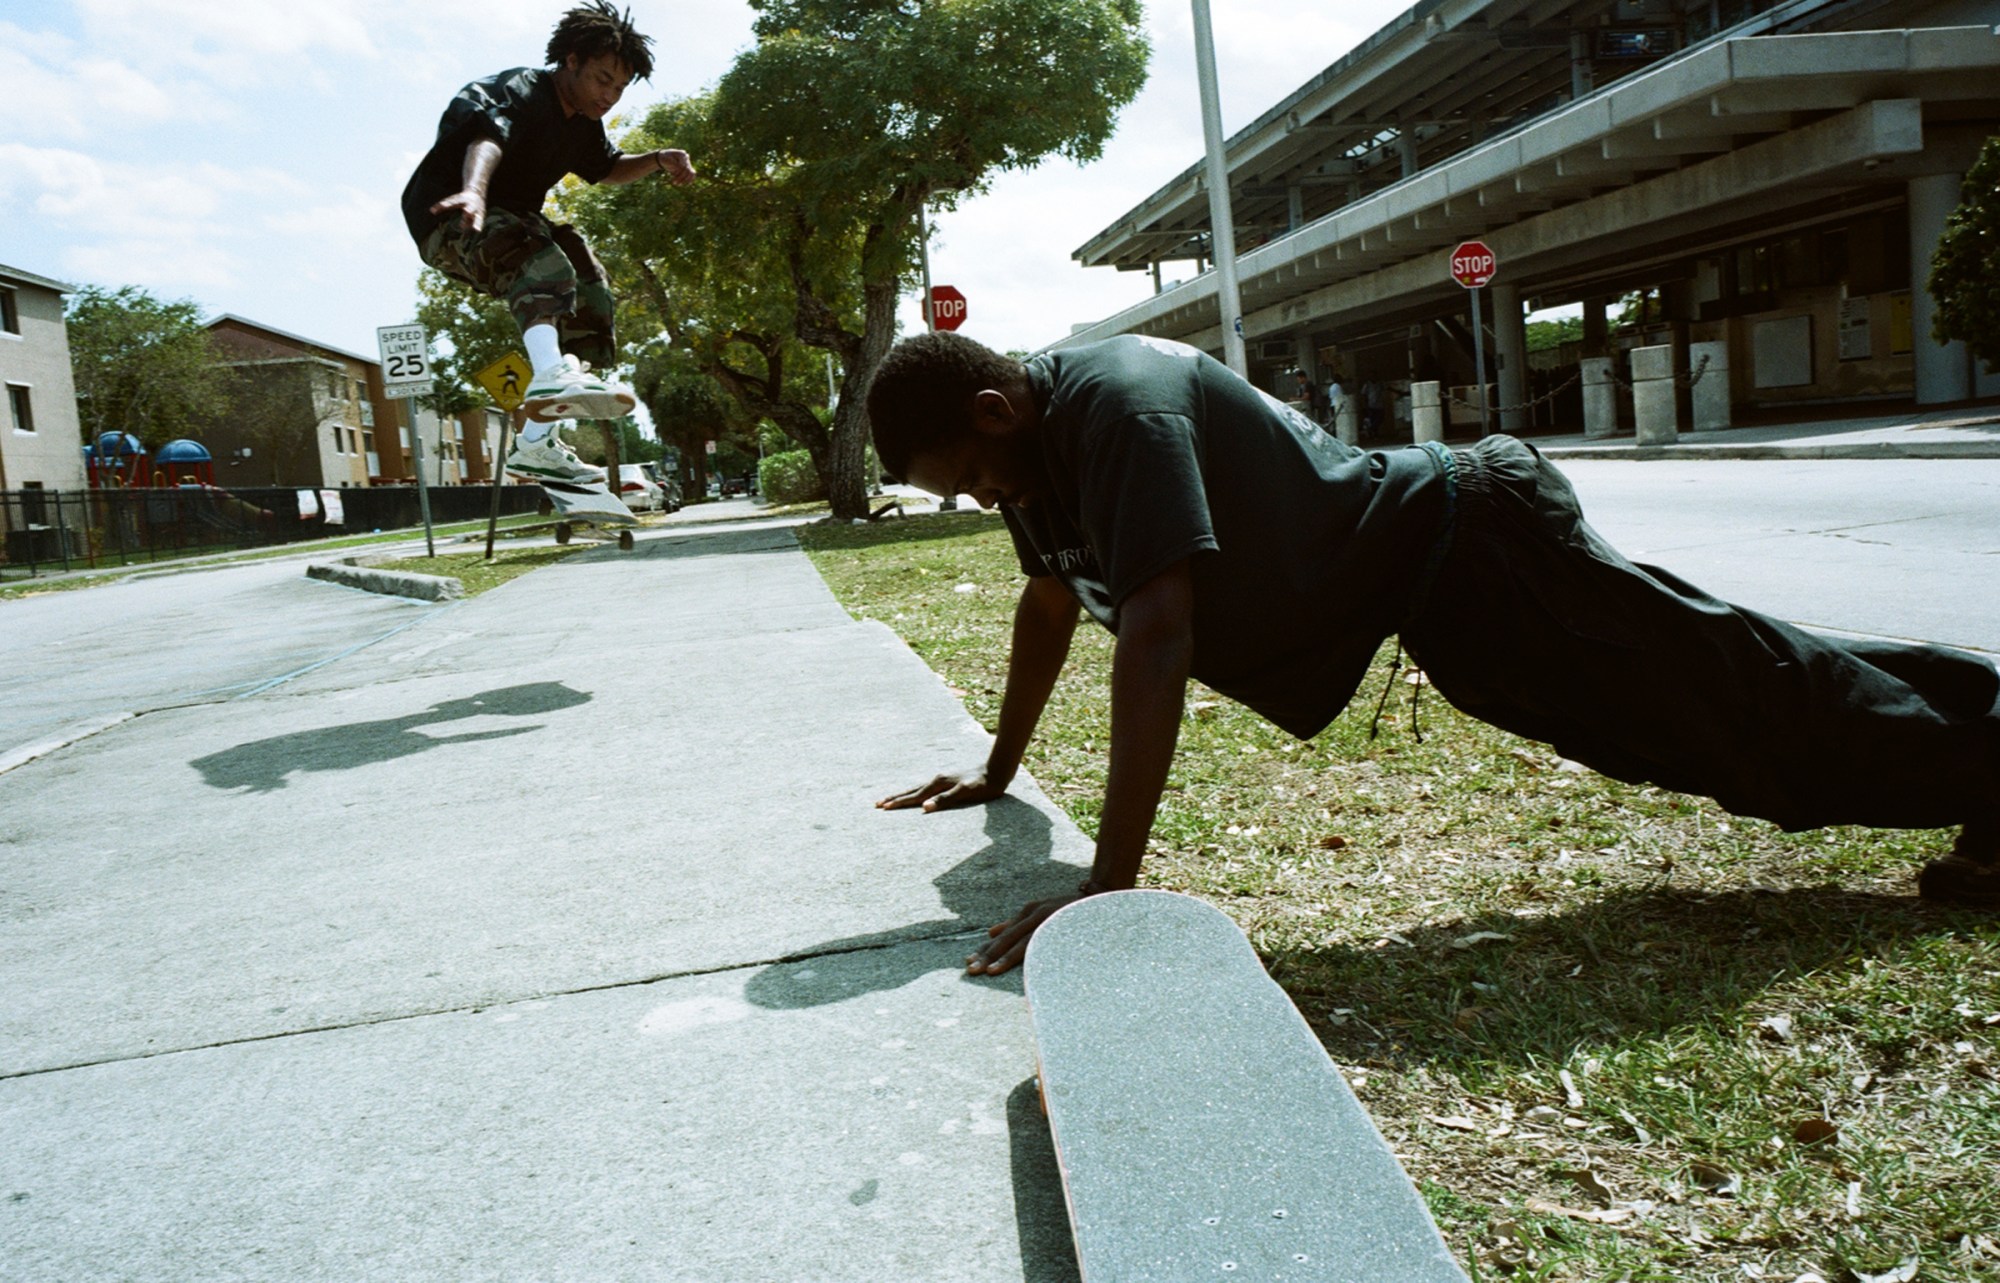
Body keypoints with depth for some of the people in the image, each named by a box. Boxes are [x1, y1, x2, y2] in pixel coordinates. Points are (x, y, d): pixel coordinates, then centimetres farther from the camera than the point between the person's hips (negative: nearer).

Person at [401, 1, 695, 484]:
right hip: (448, 218, -9)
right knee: (542, 264, -37)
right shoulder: (519, 93, -18)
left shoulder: (583, 123, 9)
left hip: (514, 222, 9)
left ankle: (538, 443, 0)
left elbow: (607, 167, 28)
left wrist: (656, 161, 6)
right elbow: (488, 140, -40)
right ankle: (552, 374, -65)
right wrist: (474, 192, -63)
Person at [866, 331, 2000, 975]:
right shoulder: (1039, 442, 0)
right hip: (1421, 582, 9)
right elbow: (1050, 603, 14)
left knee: (1746, 702, 7)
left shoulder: (1118, 403, -31)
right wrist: (999, 769, 20)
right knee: (1692, 716, 22)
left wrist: (1110, 883, -38)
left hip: (1466, 553, -9)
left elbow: (1157, 635, -39)